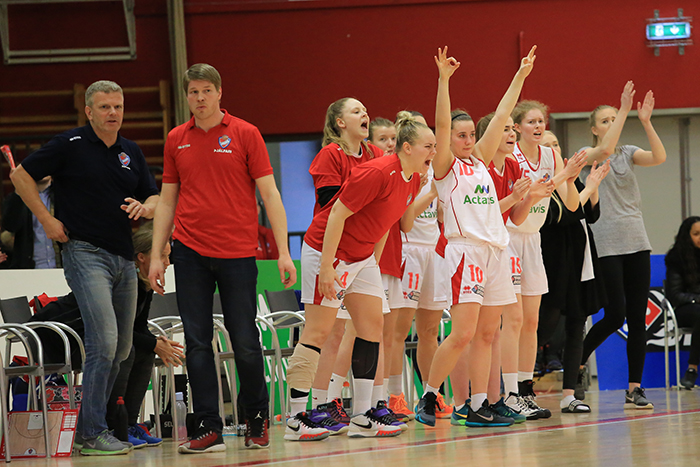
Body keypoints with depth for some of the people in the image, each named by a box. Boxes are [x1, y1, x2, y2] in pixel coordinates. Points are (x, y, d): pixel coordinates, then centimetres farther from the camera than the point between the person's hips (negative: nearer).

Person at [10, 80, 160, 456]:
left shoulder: (131, 152, 14)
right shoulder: (70, 145, -4)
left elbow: (154, 197, 19)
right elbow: (21, 175, -1)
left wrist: (144, 207, -5)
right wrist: (48, 220, -5)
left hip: (123, 256, 7)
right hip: (85, 252, -7)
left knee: (121, 348, 9)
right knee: (103, 341, -17)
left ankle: (87, 429, 20)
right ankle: (93, 434, -12)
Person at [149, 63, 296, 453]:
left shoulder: (245, 134, 1)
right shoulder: (176, 140, 10)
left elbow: (269, 194, 0)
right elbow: (167, 202, 15)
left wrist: (283, 251, -7)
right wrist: (156, 256, 8)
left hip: (238, 252, -3)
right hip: (190, 252, 3)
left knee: (245, 341, -1)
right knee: (197, 340, -1)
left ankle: (257, 419, 18)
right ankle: (209, 429, 3)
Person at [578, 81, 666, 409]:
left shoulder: (628, 153, 12)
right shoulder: (587, 155, 1)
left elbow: (659, 157, -8)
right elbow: (605, 150, -23)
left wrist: (645, 120, -17)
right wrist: (624, 110, -24)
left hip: (636, 241, 4)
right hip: (606, 244, -4)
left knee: (638, 318, 0)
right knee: (615, 316, -11)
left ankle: (634, 388, 3)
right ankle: (576, 360, 12)